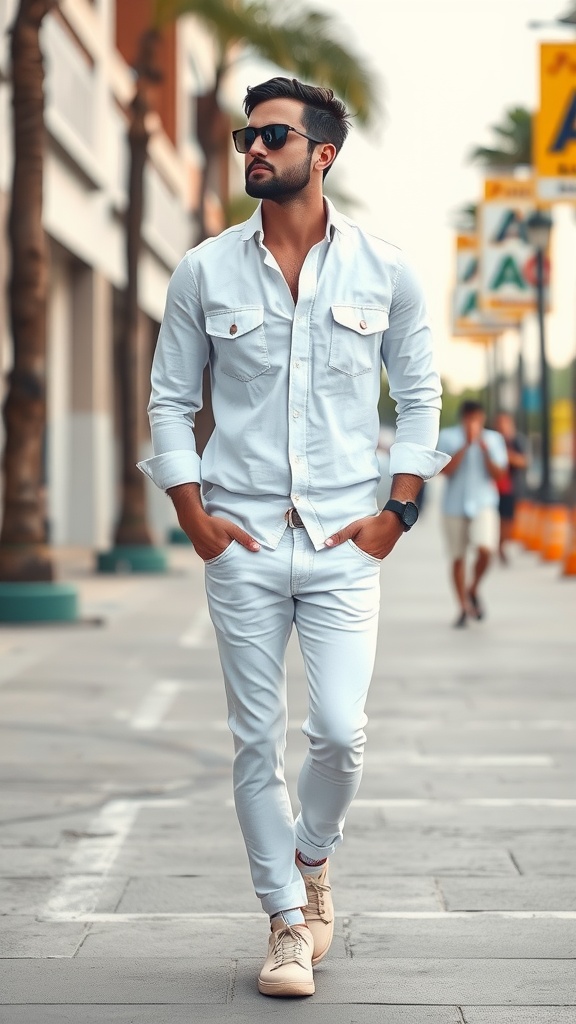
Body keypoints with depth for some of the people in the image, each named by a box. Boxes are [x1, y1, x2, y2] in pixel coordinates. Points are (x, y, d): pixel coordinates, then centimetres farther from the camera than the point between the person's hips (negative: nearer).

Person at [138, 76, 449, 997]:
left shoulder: (383, 270, 2)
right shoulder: (205, 272, 3)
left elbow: (419, 393, 10)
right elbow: (170, 399, 9)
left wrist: (398, 511, 1)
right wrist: (194, 515, -1)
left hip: (344, 540, -1)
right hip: (241, 542, 1)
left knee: (340, 731, -10)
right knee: (257, 742, 2)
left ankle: (311, 864, 21)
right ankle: (288, 921, 16)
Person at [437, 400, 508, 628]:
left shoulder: (494, 439, 3)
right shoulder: (447, 437, -2)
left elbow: (497, 474, -2)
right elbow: (446, 470, -11)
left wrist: (484, 449, -16)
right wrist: (466, 444, -16)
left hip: (483, 504, 0)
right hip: (455, 505, 0)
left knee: (485, 549, -19)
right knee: (458, 558, 4)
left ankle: (473, 591, 8)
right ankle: (464, 608, 18)